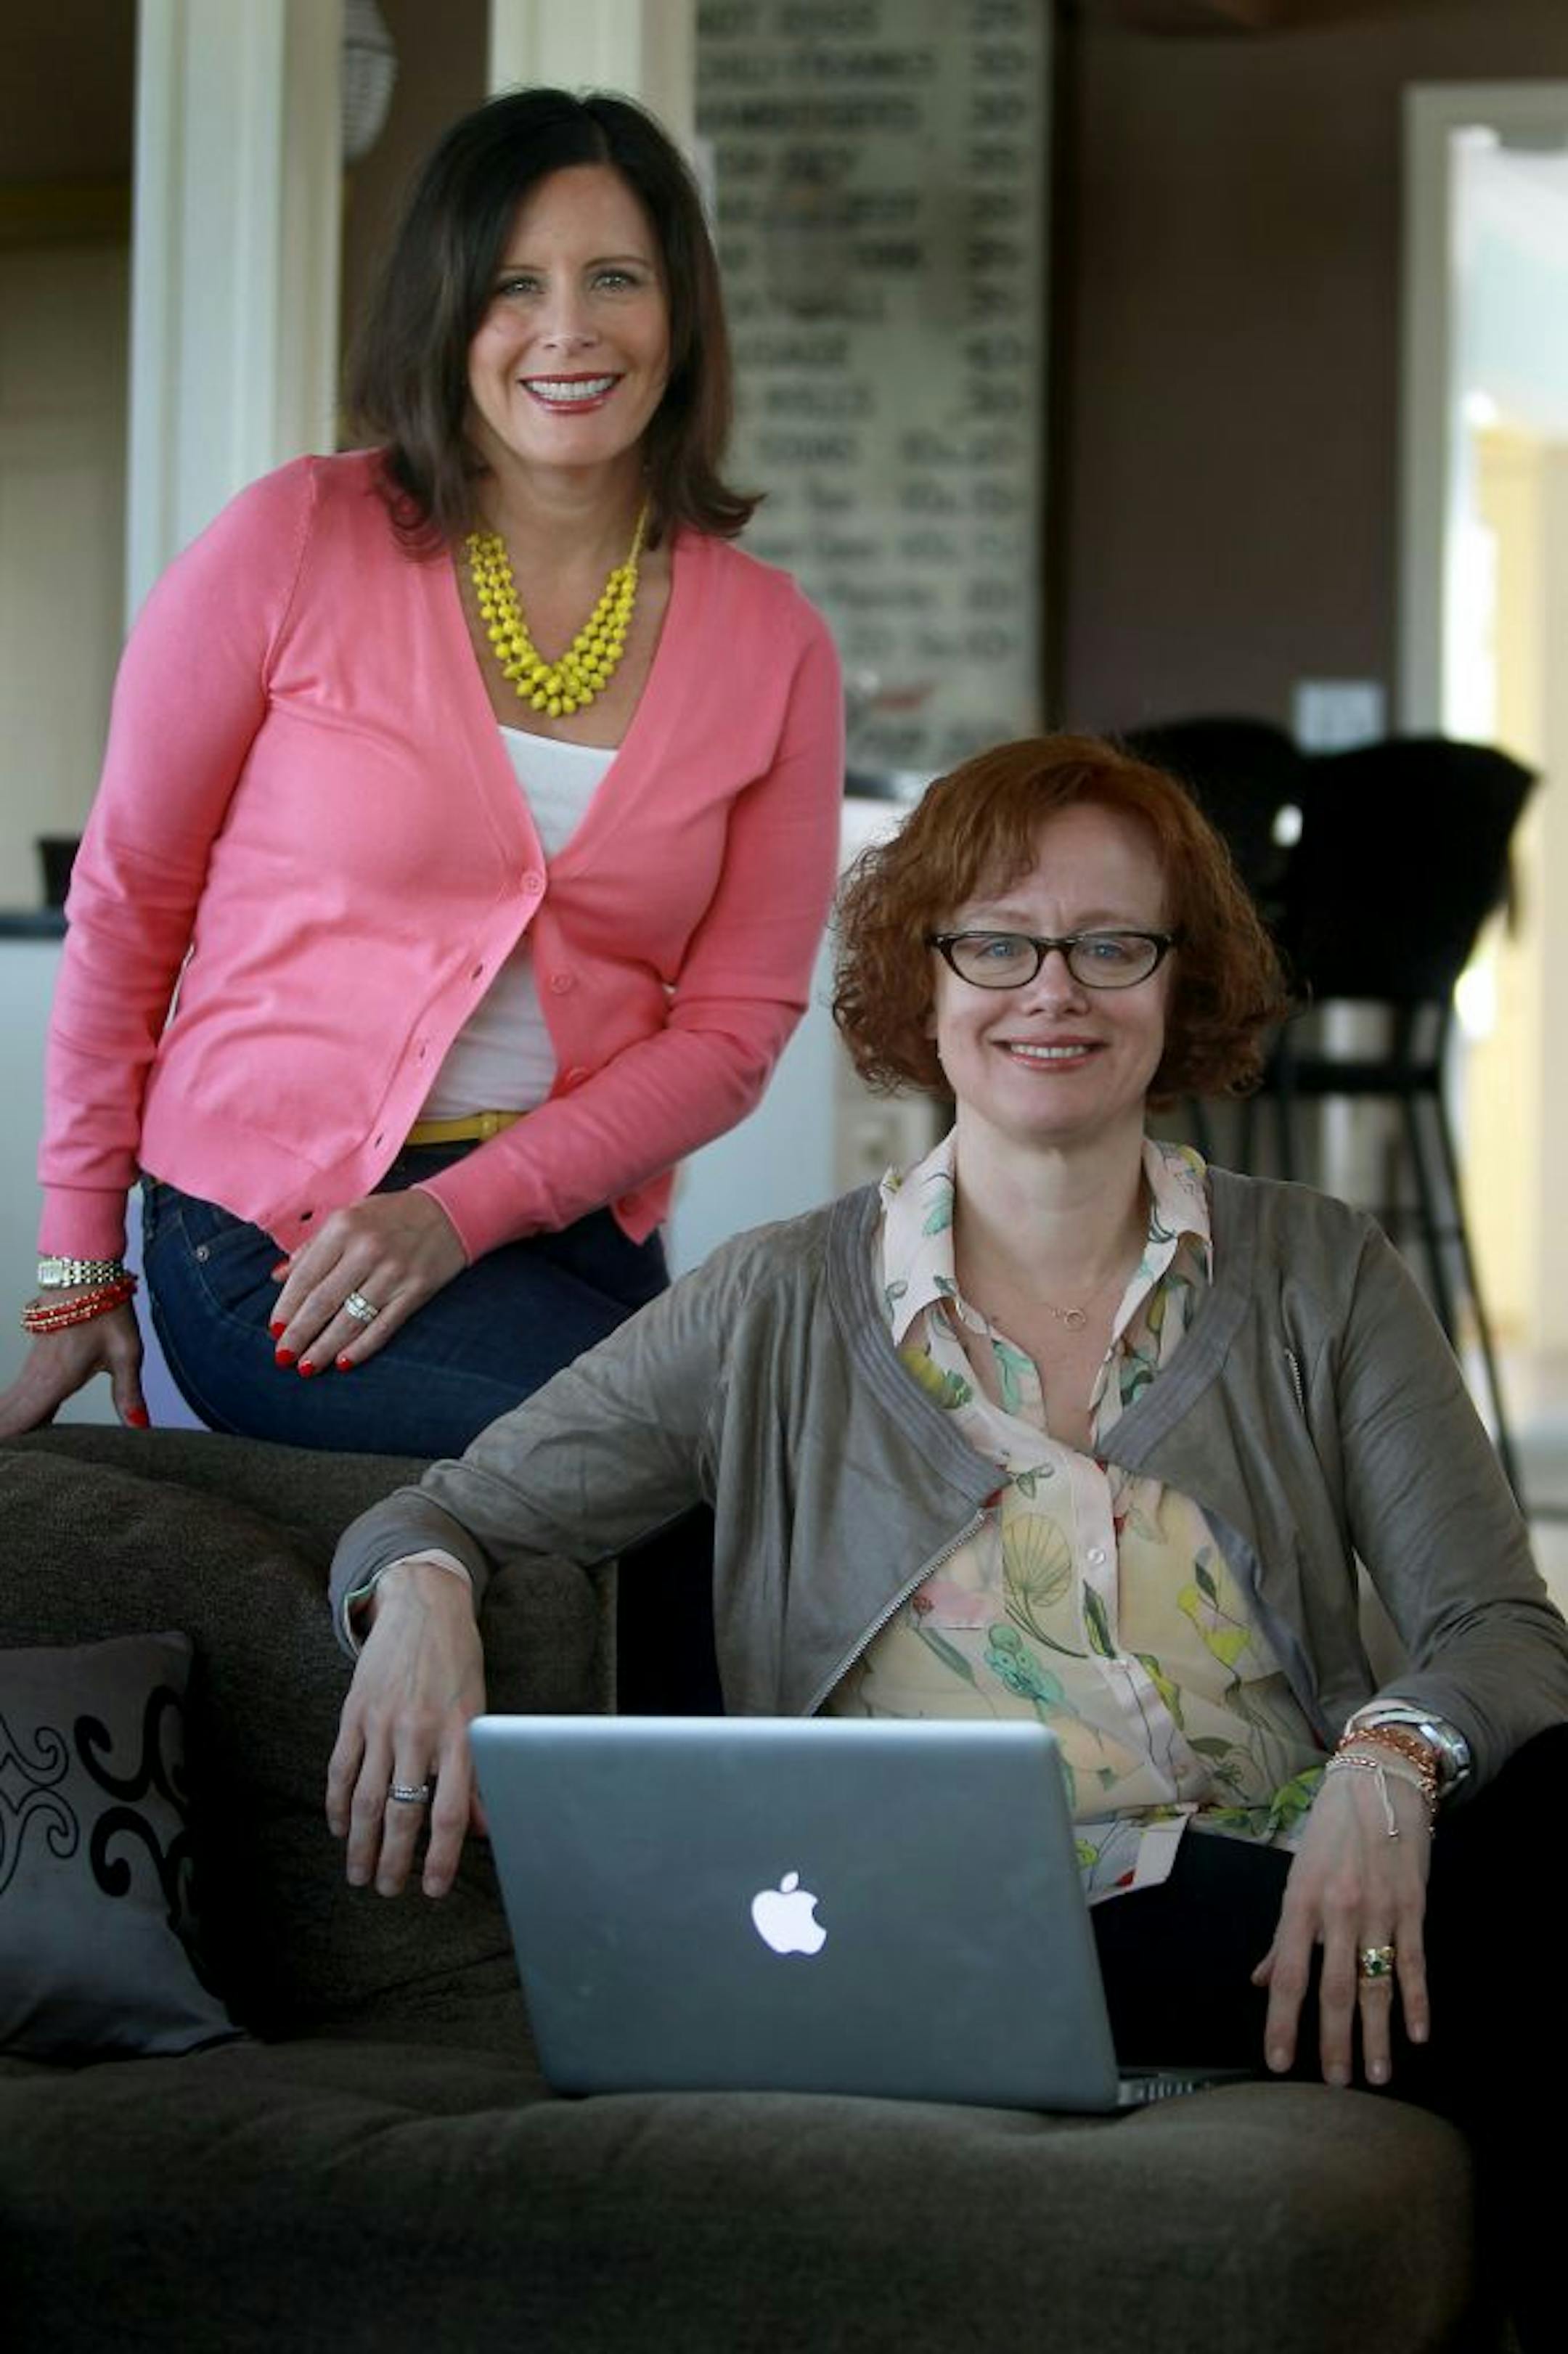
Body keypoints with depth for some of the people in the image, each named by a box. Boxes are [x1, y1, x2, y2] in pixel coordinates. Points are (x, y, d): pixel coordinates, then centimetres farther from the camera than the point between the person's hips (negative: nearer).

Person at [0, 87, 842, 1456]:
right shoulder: (300, 545, -4)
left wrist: (458, 1216, -11)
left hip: (569, 1230, 4)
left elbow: (731, 1028, 4)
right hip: (271, 1235, -4)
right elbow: (128, 903, 4)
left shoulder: (771, 643, 5)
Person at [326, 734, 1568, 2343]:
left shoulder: (1318, 1280, 15)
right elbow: (445, 1515, 15)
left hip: (1313, 1885, 3)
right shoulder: (779, 1310, 13)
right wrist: (422, 1597, -11)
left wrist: (1390, 1761, -19)